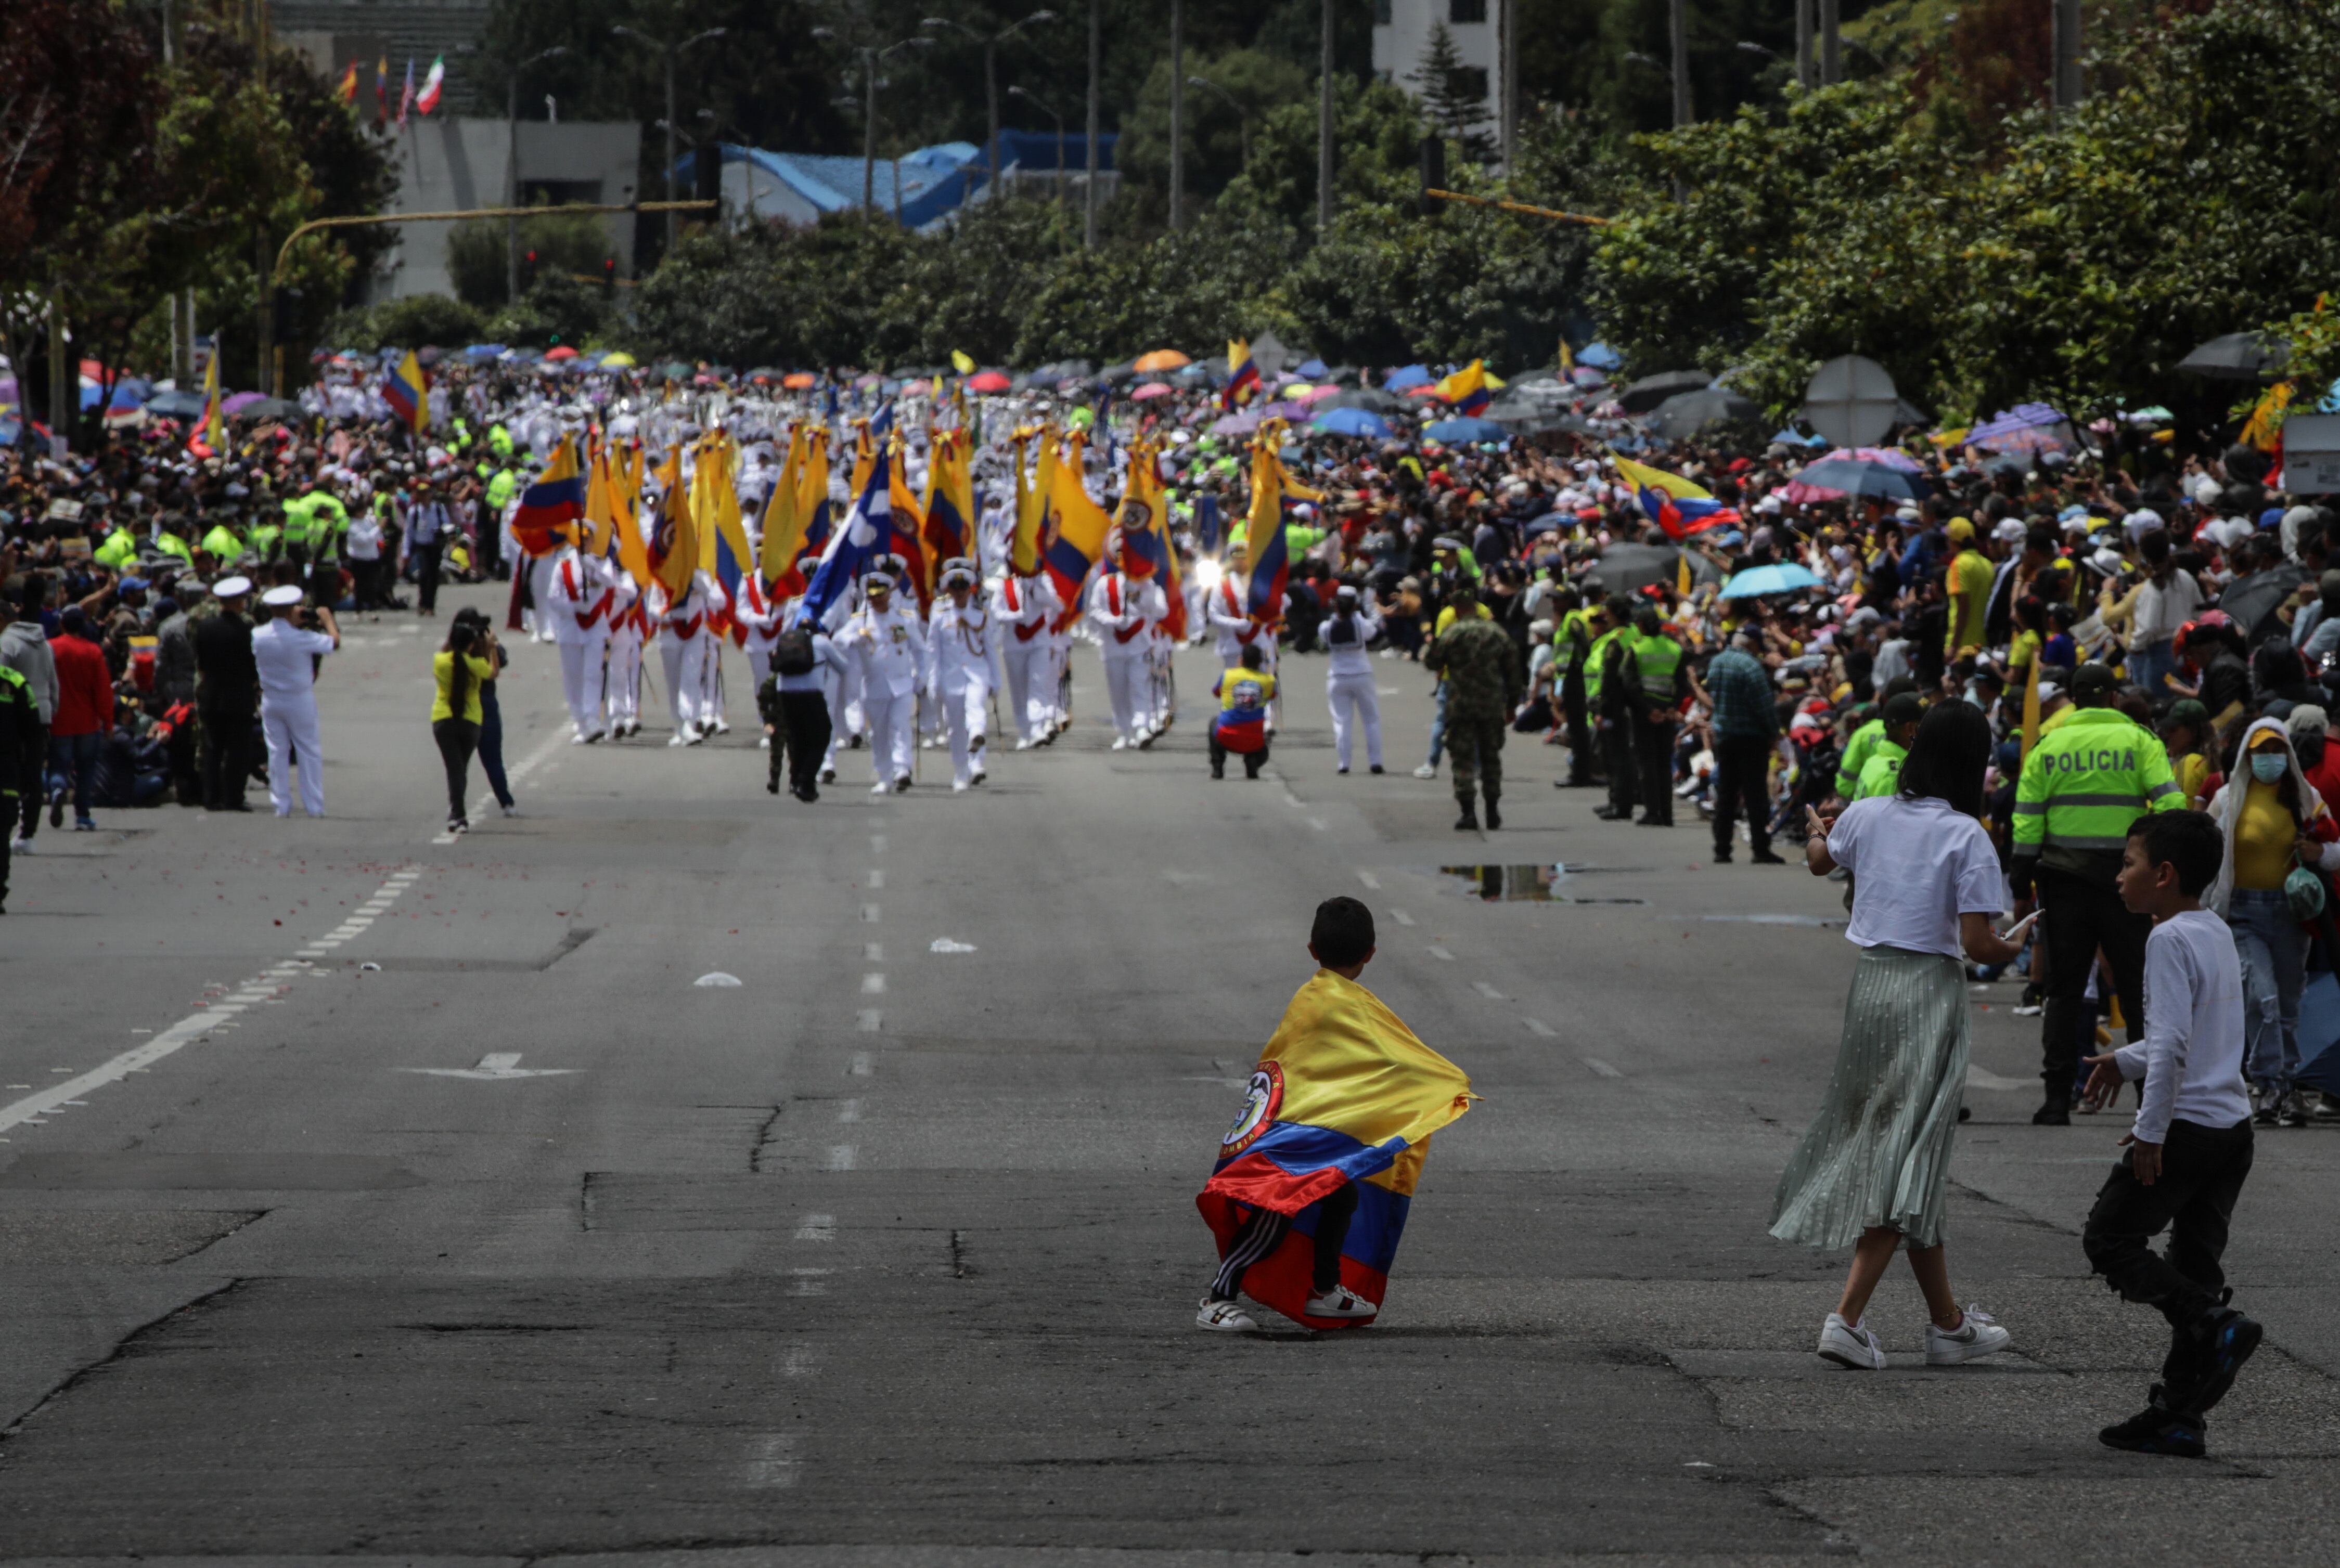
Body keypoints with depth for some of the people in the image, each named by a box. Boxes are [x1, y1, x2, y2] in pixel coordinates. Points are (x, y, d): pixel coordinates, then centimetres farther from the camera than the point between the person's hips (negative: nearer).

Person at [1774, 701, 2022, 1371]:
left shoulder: (1867, 816, 3)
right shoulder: (1967, 837, -13)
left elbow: (1820, 860, 26)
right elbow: (1976, 942, -17)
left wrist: (1818, 830, 50)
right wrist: (2007, 950, 7)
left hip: (1870, 983, 6)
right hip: (1930, 989, -6)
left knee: (1905, 1158, 14)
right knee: (1909, 1159, -2)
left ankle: (1948, 1323, 23)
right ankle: (1848, 1317, -13)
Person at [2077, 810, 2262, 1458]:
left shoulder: (2170, 940, -14)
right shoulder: (2217, 933, 13)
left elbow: (2173, 1043, -22)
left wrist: (2151, 1130, -19)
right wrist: (2126, 1061, 33)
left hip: (2185, 1127, -9)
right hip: (2233, 1124, 9)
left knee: (2110, 1239, 3)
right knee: (2195, 1264, 10)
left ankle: (2215, 1325, -12)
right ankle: (2178, 1415, 11)